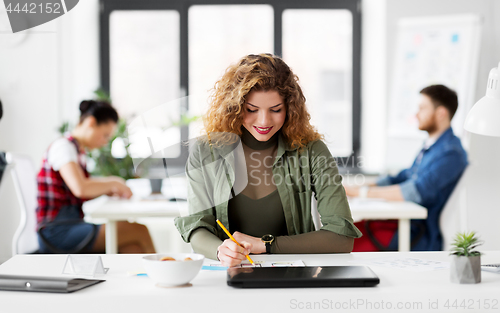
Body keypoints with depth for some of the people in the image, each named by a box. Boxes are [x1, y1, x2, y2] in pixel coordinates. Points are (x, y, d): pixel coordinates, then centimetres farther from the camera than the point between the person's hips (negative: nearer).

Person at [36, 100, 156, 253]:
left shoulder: (78, 149, 19)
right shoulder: (63, 146, -10)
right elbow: (80, 188, -26)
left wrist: (108, 188, 8)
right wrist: (113, 184, -9)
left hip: (71, 226, 9)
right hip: (57, 230, -9)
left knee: (133, 246, -15)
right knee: (139, 231, -18)